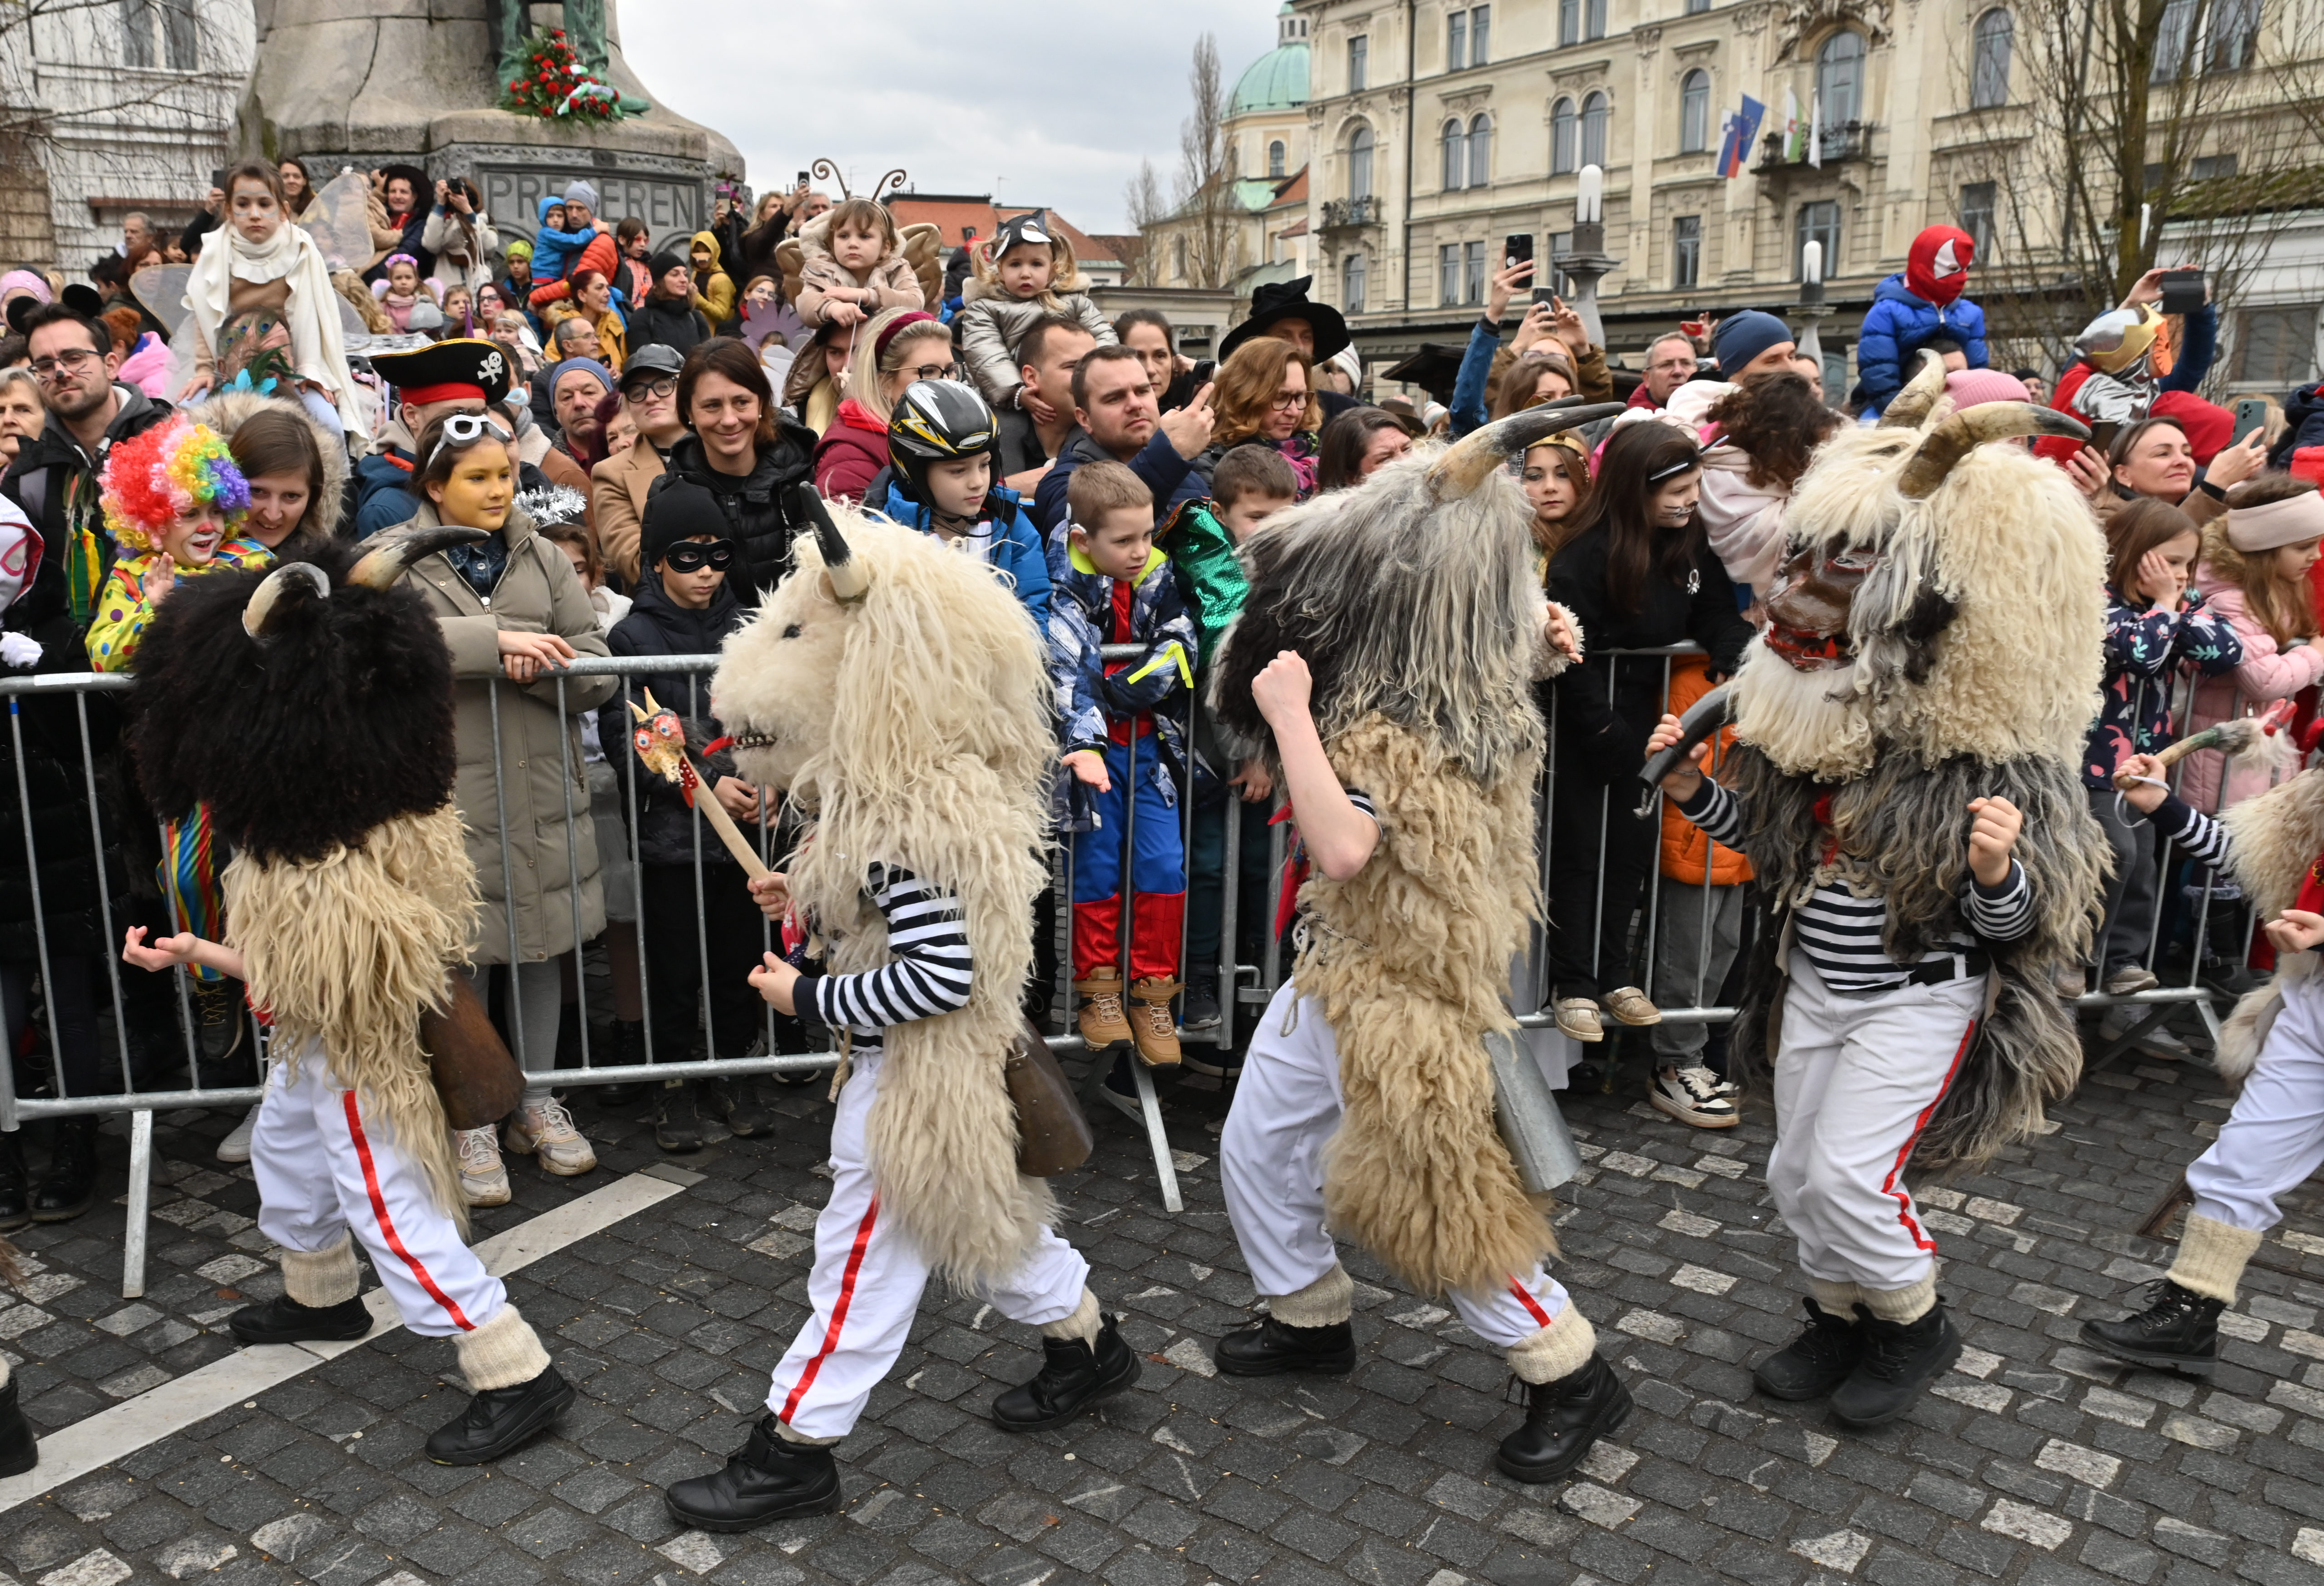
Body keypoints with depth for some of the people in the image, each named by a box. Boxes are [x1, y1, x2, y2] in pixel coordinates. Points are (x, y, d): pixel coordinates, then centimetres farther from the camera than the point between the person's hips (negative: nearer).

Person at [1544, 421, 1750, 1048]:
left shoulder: (1692, 542, -1)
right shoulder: (1585, 558, -20)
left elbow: (1716, 613, 6)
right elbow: (1574, 659, -19)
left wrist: (1739, 655, -16)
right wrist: (1617, 739, -18)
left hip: (1640, 711, 6)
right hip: (1583, 721, -6)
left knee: (1633, 844, 12)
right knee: (1577, 850, 3)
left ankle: (1615, 974, 24)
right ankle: (1573, 984, 13)